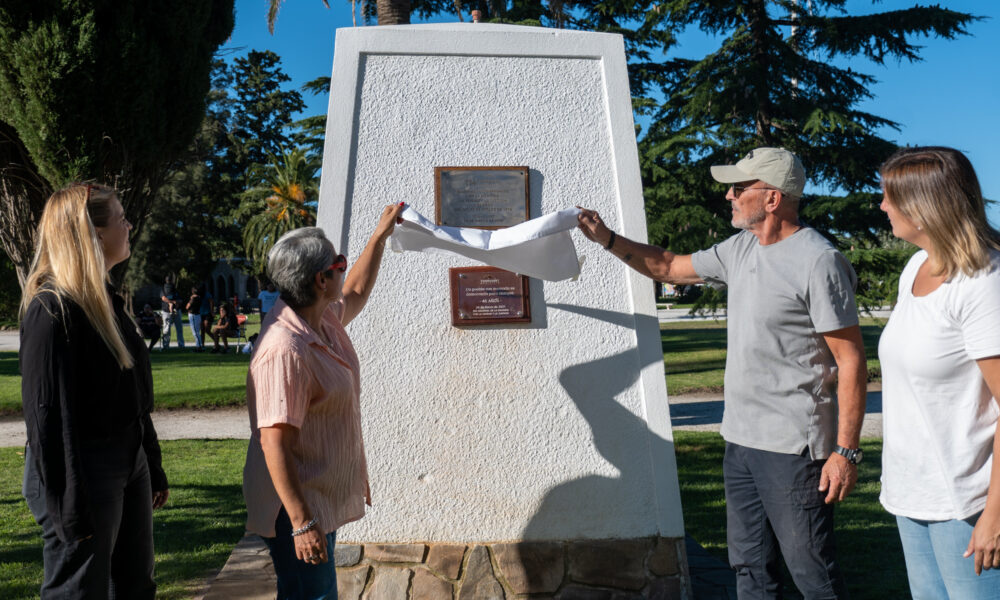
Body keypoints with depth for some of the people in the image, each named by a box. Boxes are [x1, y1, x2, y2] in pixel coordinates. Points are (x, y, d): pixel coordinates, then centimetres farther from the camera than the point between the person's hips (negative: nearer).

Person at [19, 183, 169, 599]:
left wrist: (153, 468, 19)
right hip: (84, 473, -9)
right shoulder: (52, 308, -17)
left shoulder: (107, 302, 12)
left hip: (130, 465, 9)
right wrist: (70, 508, -21)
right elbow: (47, 413, -20)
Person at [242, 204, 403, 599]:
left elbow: (355, 293, 28)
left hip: (325, 499, 10)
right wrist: (301, 522, -28)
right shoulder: (284, 350, -27)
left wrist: (380, 235, 31)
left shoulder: (325, 321, 3)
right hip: (298, 507, -10)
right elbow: (274, 444, -29)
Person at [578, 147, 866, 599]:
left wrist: (847, 451, -18)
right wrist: (607, 239, 13)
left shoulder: (817, 261, -15)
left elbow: (850, 358, -15)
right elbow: (669, 268, 23)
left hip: (793, 447, -8)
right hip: (740, 440, 8)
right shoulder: (740, 248, 10)